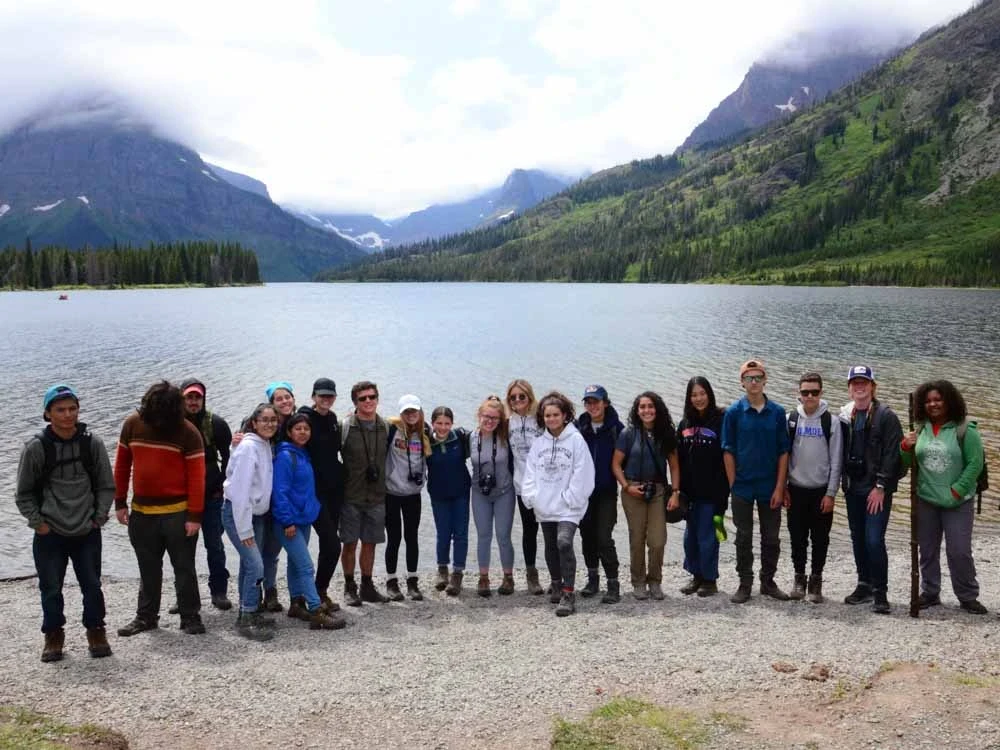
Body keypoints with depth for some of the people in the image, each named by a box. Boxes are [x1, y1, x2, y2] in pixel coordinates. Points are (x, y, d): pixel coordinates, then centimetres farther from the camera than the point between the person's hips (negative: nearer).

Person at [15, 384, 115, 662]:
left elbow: (106, 486, 5)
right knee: (51, 590, 7)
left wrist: (99, 518, -2)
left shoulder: (92, 443, -3)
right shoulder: (35, 447, -7)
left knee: (92, 586, 7)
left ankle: (96, 632, 25)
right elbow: (24, 494, 2)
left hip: (87, 532, 1)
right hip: (49, 535, -1)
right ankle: (53, 636, 26)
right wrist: (38, 523, -5)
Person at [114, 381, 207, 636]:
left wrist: (194, 516, -15)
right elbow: (122, 465, 8)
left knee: (184, 567, 5)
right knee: (148, 569, 16)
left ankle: (190, 617, 16)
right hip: (141, 511, 4)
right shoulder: (133, 424, -1)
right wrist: (120, 503, 8)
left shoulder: (187, 432, -12)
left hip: (177, 512, -4)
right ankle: (146, 616, 28)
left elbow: (196, 476, -12)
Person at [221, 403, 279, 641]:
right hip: (237, 513, -8)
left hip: (257, 513, 8)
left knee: (249, 564, 13)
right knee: (255, 565, -13)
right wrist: (244, 529, -19)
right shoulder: (248, 447, -18)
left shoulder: (266, 446, 6)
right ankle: (247, 620, -4)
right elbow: (240, 490, -20)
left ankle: (249, 613, 23)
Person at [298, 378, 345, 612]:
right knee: (332, 545, -10)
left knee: (328, 544, 11)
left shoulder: (332, 419, 10)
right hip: (314, 490, -7)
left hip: (334, 489, 7)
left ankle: (320, 592, 22)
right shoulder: (305, 419, -11)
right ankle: (320, 593, 6)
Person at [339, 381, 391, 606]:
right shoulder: (345, 427, -10)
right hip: (351, 496, -3)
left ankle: (367, 586, 24)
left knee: (370, 543, 11)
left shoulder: (385, 427, 3)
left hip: (376, 496, 4)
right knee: (350, 543, 3)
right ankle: (349, 587, 18)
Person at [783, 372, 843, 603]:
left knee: (820, 539, 5)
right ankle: (799, 577, 21)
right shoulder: (790, 420, 1)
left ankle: (816, 580, 18)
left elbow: (836, 461, -3)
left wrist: (831, 493, -7)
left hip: (822, 491, -1)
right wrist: (782, 488, -1)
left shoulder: (831, 422, -3)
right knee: (797, 537, 7)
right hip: (796, 489, 1)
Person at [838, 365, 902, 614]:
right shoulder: (845, 416, 8)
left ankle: (880, 592, 2)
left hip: (877, 490, -5)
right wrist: (843, 481, 6)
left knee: (874, 540, -10)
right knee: (858, 539, 12)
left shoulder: (885, 416, -7)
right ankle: (864, 585, 25)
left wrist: (881, 486, -15)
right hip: (853, 488, 6)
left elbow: (892, 454, -11)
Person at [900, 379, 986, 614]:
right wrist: (905, 447, -9)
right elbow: (907, 464, 12)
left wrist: (956, 490, -14)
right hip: (925, 500, 4)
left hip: (958, 503, -4)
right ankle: (929, 593, 24)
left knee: (960, 551, -3)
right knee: (927, 550, 11)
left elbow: (975, 464, -9)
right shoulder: (920, 429, 7)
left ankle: (968, 597, 13)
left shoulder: (965, 429, -7)